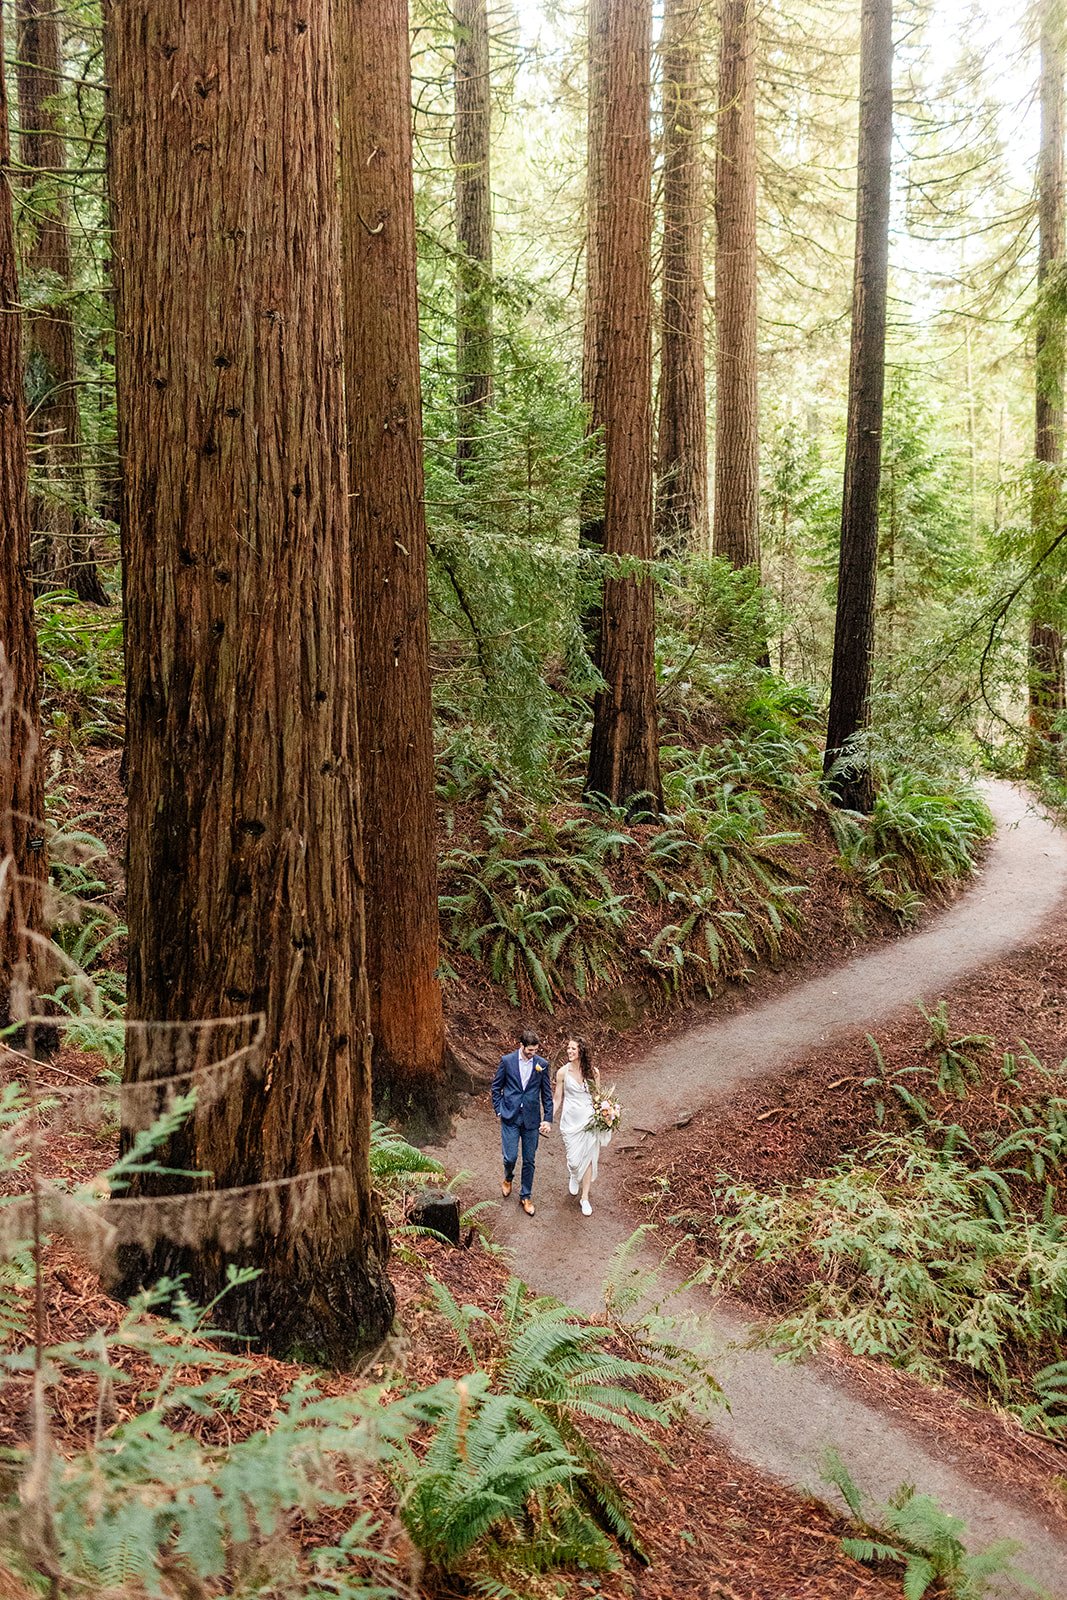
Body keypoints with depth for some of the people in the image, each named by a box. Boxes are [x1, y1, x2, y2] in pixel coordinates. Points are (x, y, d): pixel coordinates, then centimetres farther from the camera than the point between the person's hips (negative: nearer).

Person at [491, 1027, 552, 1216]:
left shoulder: (542, 1064, -3)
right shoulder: (507, 1061, -6)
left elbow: (546, 1093, 4)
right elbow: (496, 1087, 5)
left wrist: (548, 1119, 1)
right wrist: (499, 1110, 0)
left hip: (531, 1119, 1)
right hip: (510, 1118, -1)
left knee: (529, 1160, 8)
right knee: (510, 1157, -3)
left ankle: (526, 1197, 23)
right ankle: (508, 1178, 31)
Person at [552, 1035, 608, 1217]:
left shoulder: (593, 1072, -6)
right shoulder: (563, 1072, -8)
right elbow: (557, 1099, -1)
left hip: (589, 1119, 1)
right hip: (570, 1120, -1)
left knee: (588, 1158, 4)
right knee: (574, 1159, 0)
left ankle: (584, 1198, 18)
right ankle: (574, 1176, 38)